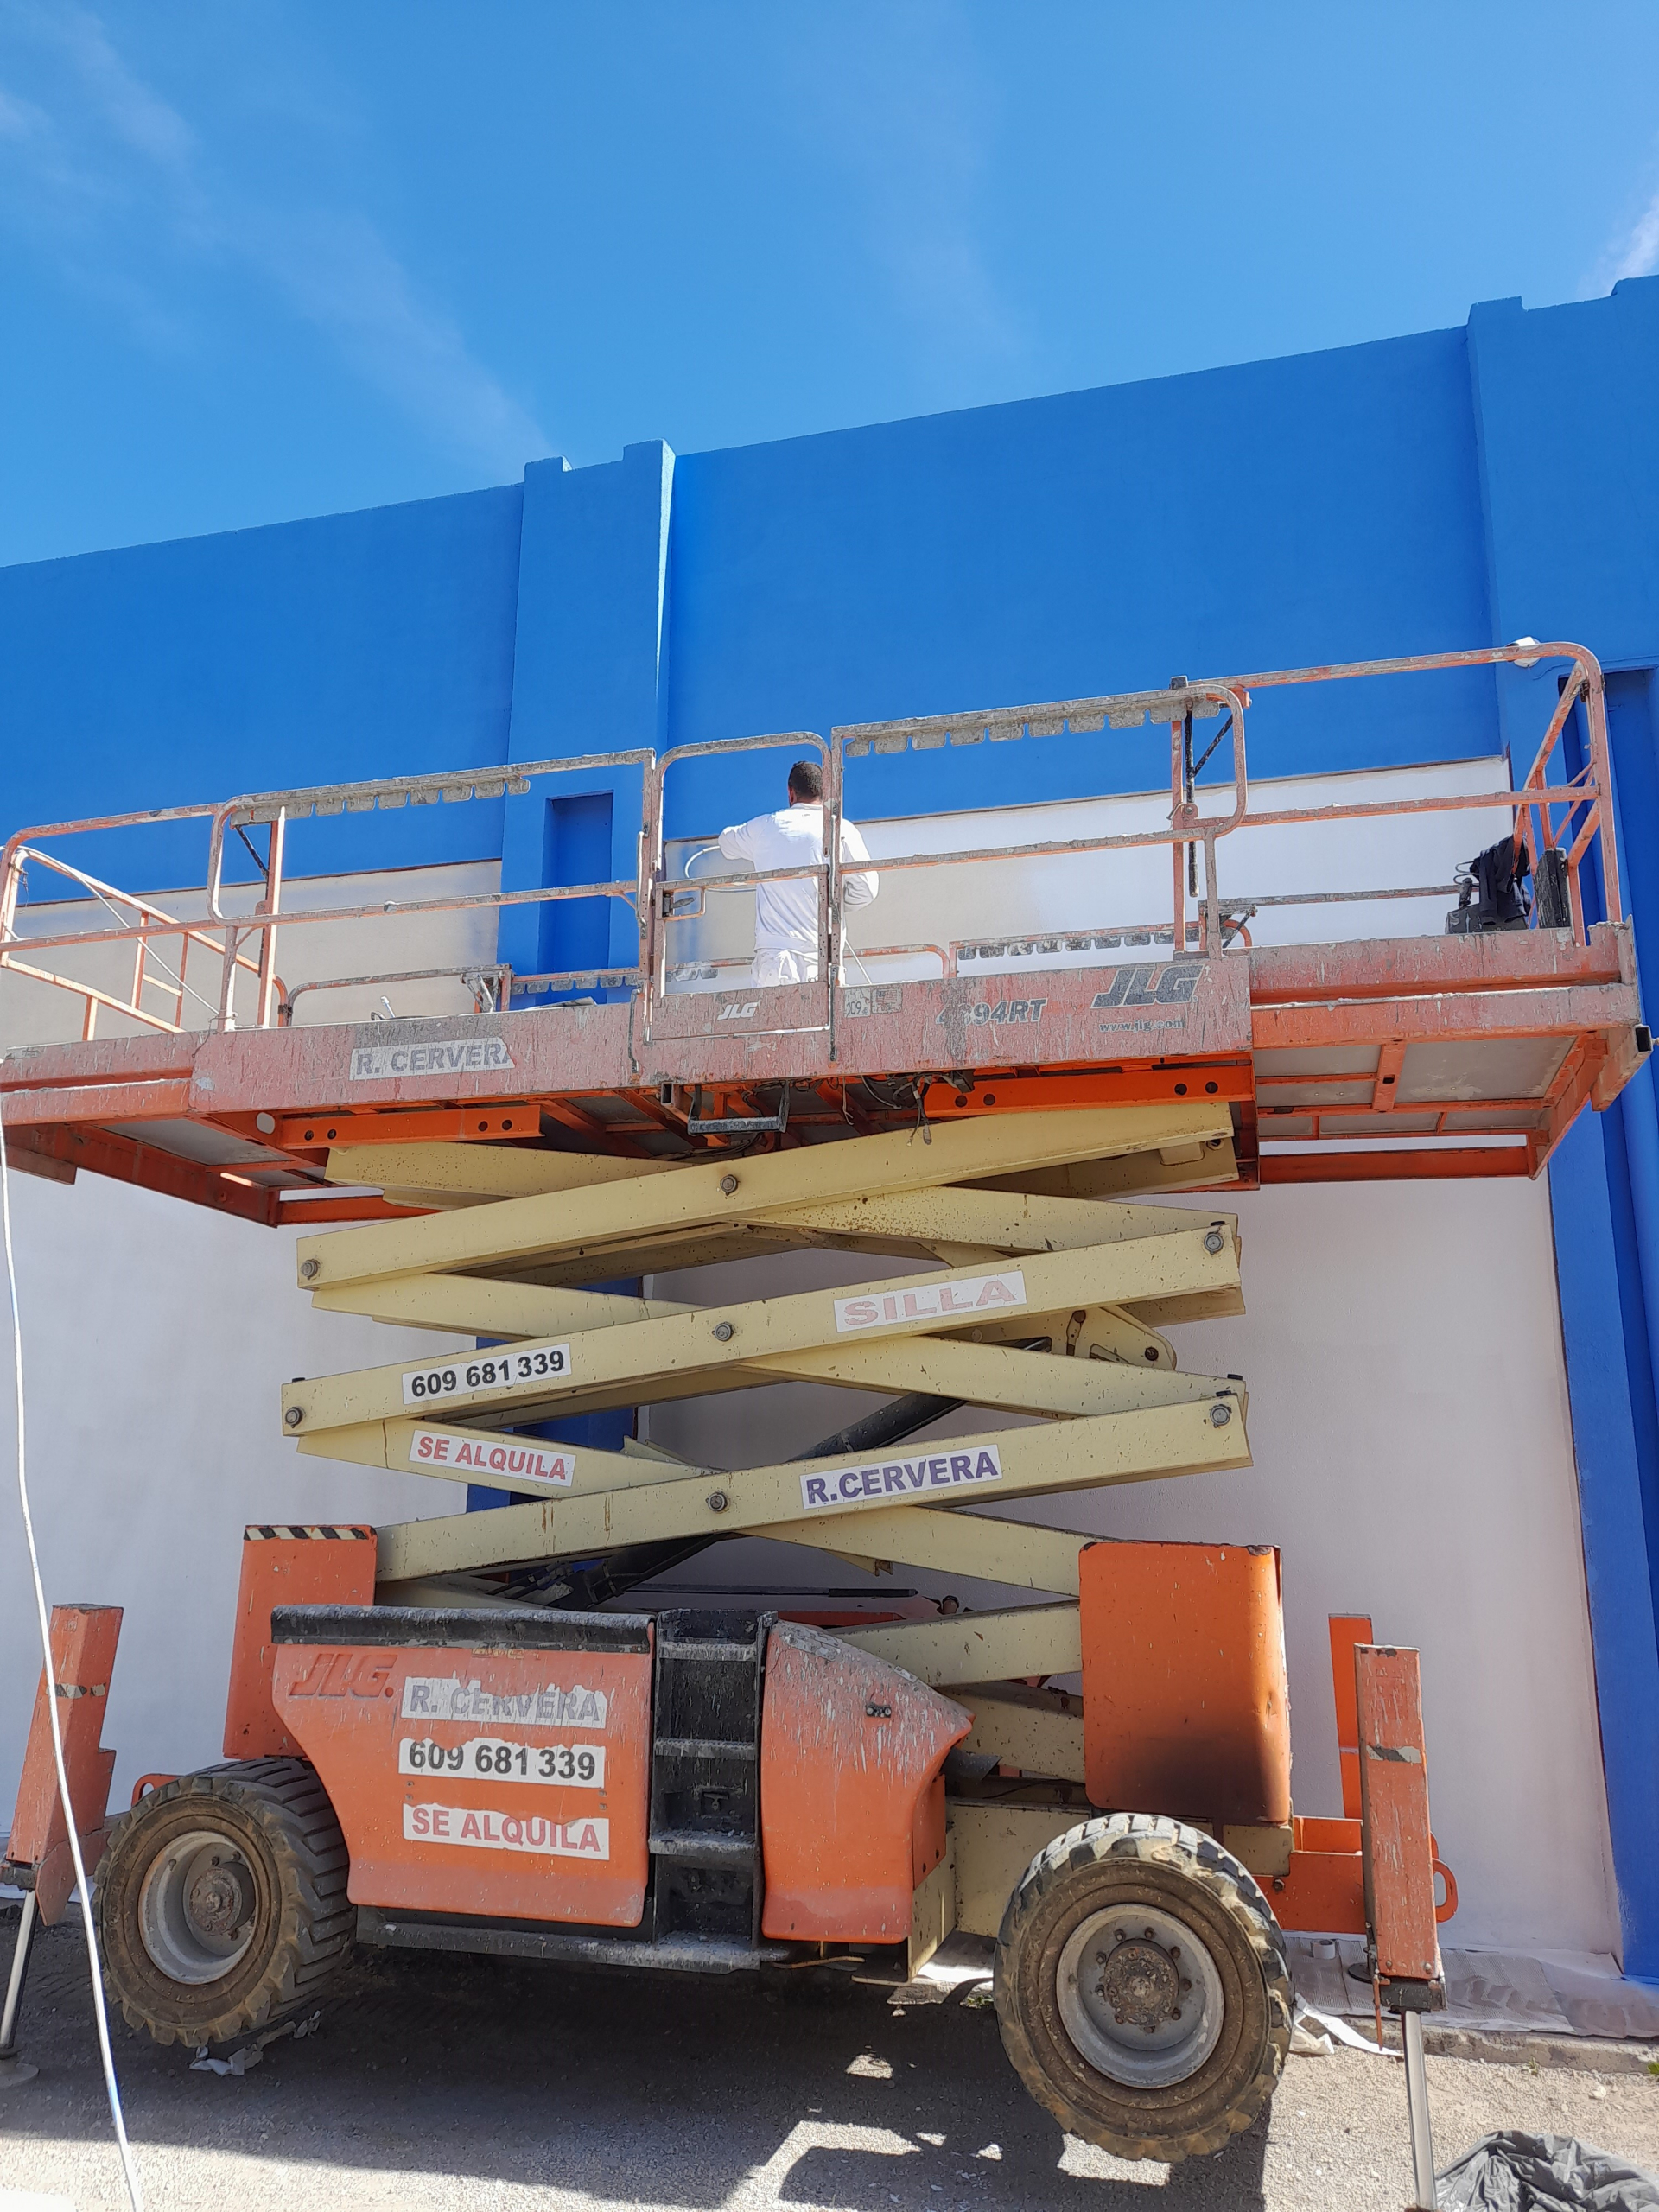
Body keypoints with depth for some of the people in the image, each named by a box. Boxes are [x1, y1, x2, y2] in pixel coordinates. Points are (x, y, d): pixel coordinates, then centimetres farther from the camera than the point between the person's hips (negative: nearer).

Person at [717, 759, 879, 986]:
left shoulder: (764, 827, 11)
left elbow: (727, 842, 31)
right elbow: (866, 887, 0)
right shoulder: (842, 831, 3)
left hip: (770, 953, 2)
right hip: (819, 956, -1)